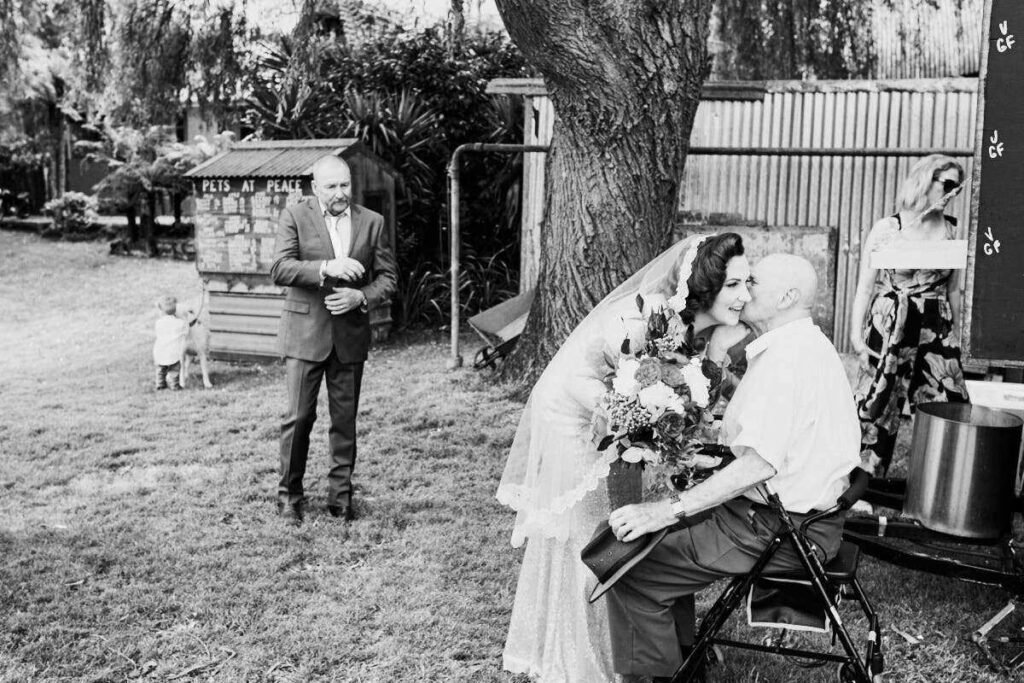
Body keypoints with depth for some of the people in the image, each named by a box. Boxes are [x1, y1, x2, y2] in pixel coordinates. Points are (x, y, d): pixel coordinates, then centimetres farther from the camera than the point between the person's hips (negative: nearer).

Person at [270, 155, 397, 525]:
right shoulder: (294, 216, -1)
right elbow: (279, 268, -12)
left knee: (345, 419, 7)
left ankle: (340, 495, 19)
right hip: (305, 331, -2)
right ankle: (289, 494, 15)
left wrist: (361, 297, -12)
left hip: (350, 333, 2)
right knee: (299, 417, -1)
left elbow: (388, 277, 7)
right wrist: (326, 268, -25)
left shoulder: (372, 222, 6)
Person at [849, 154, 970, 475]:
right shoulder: (886, 229, -4)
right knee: (877, 410, 3)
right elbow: (865, 287, -3)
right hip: (890, 331, -3)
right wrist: (856, 335, -9)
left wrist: (955, 334, 15)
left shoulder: (951, 232, 7)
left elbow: (953, 289, 14)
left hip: (937, 332, 3)